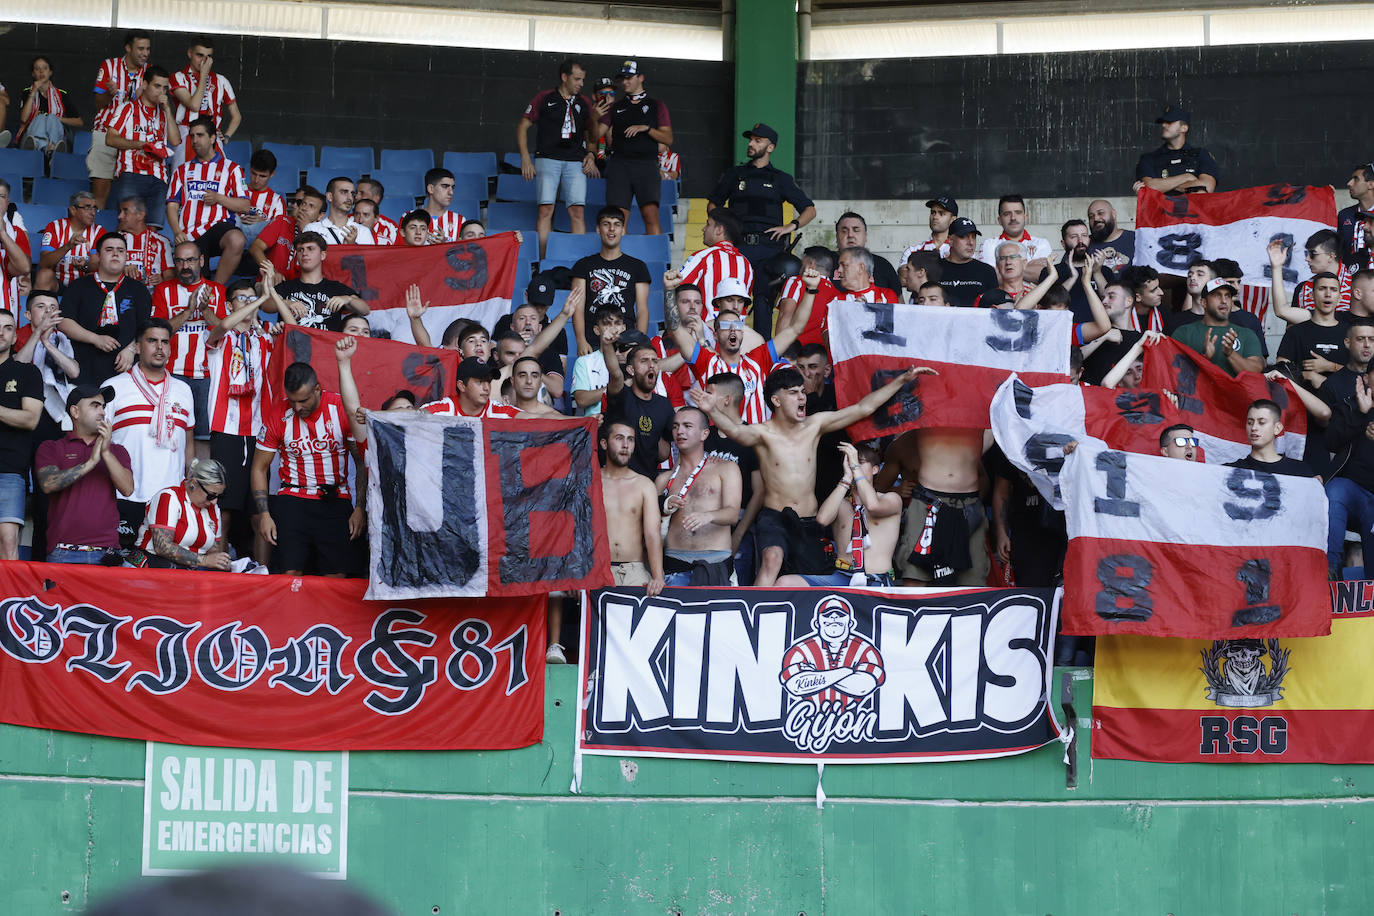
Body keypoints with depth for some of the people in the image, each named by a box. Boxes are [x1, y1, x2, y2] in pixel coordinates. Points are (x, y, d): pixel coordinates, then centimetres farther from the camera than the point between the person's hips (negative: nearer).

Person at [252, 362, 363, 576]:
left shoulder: (343, 409, -5)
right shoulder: (277, 416, -3)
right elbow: (259, 468, 6)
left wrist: (360, 509, -5)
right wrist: (263, 514, -4)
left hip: (335, 501, 0)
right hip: (292, 500, 0)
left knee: (335, 576, -8)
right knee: (290, 572, -13)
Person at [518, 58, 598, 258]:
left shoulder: (584, 103, 17)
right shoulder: (544, 99, 7)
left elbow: (591, 135, 26)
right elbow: (522, 127, 7)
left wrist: (591, 154, 6)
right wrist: (525, 158, -3)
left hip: (576, 162, 3)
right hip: (547, 159, -3)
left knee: (577, 212, -8)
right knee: (546, 210, -11)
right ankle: (542, 259, -10)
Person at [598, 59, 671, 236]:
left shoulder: (656, 106, 13)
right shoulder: (615, 108, 18)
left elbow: (668, 138, 5)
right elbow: (596, 135, 12)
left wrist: (646, 128, -9)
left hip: (646, 163, -2)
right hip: (619, 163, 2)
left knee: (651, 213, -18)